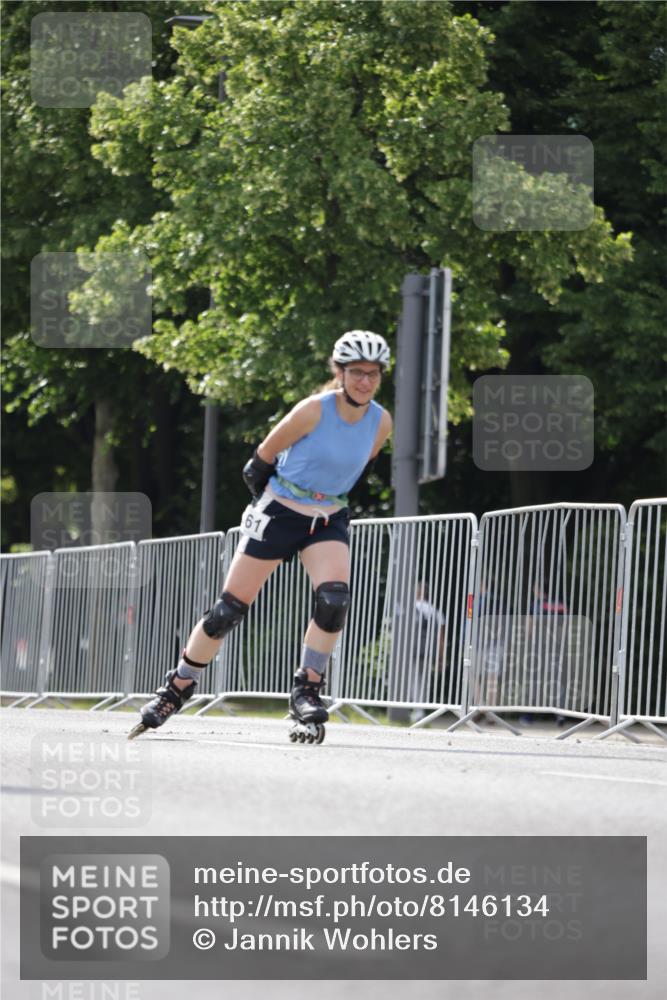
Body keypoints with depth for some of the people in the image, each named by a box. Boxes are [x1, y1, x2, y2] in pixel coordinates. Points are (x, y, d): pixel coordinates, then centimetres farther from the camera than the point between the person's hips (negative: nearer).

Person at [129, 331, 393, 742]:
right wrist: (274, 505, 2)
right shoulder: (314, 410, -19)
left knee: (335, 600, -23)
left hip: (328, 521, 3)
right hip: (278, 516, -3)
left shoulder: (381, 422, -5)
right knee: (230, 609, -1)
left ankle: (308, 693, -10)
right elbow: (260, 462, -8)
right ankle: (177, 689, 15)